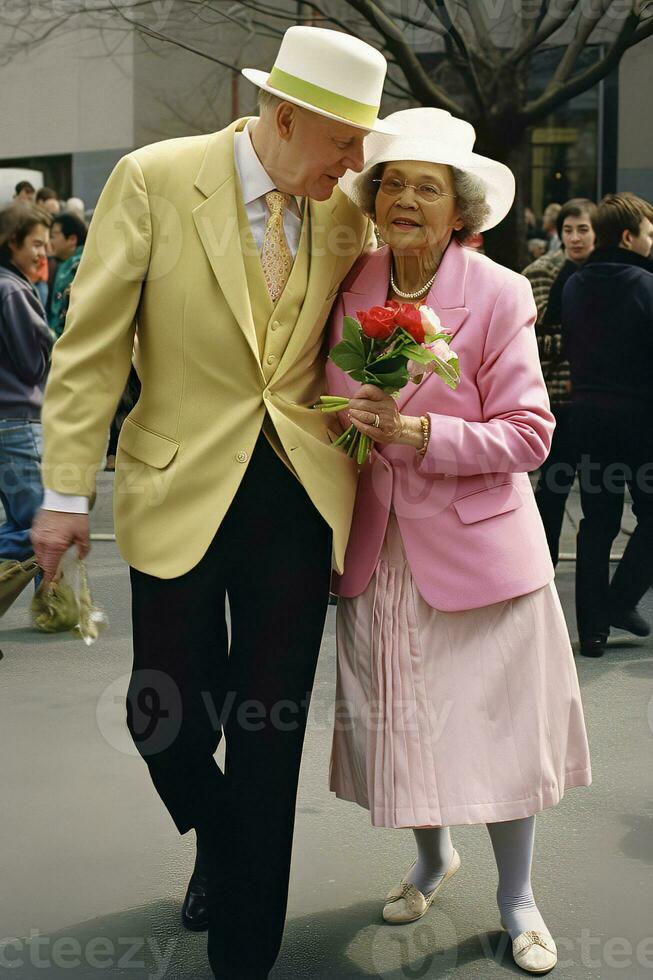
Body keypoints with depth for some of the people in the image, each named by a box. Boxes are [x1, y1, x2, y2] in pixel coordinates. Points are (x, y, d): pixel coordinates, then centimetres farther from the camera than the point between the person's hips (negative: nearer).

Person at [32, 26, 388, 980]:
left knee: (269, 734, 7)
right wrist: (66, 489, -7)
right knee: (167, 715, 5)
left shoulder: (346, 214, 2)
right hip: (182, 493, -2)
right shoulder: (153, 180, -8)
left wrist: (370, 436, 3)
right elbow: (91, 345, -6)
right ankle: (219, 844, 40)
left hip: (298, 498, 2)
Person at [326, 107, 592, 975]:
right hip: (379, 549, 4)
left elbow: (528, 435, -12)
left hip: (475, 543, -3)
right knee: (400, 716, 12)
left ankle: (517, 900, 24)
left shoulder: (499, 294, -10)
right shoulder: (352, 287, 2)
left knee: (495, 720, 3)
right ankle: (433, 859, 39)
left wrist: (421, 433, -23)